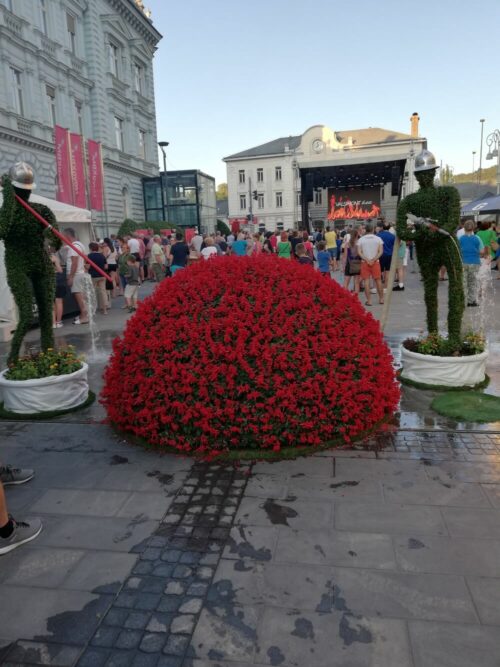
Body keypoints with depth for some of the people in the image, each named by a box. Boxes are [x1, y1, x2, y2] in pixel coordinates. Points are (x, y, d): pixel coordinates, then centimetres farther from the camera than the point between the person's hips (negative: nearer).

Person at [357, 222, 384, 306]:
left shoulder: (361, 239, 0)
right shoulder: (378, 239, 1)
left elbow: (359, 252, -9)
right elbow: (381, 252, -8)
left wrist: (367, 260, -11)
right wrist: (373, 260, -11)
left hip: (364, 262, -1)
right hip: (375, 262, 1)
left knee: (366, 281, 1)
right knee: (378, 280, 11)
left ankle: (369, 300, -1)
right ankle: (381, 298, 18)